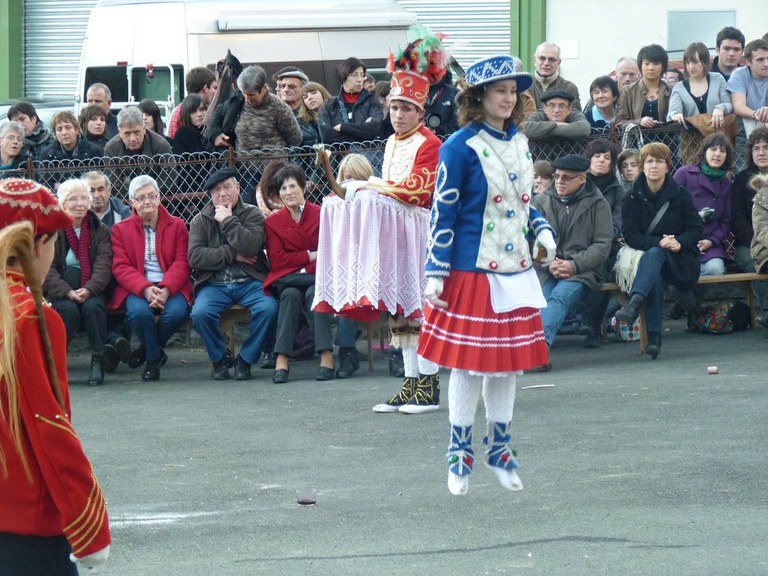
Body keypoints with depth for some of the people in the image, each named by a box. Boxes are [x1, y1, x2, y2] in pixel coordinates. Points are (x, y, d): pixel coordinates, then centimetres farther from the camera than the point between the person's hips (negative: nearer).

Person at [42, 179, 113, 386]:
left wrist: (88, 290, -23)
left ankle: (98, 361, -23)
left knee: (93, 307, -32)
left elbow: (104, 265, -4)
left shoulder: (100, 231, 8)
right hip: (59, 291, -1)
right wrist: (68, 293, -22)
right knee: (68, 309, -33)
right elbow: (47, 269, -7)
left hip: (93, 291, 1)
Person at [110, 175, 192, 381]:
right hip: (136, 288, -1)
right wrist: (146, 289, -21)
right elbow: (121, 267, -2)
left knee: (176, 312, -32)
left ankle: (149, 349, 0)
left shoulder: (177, 226, 11)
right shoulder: (120, 230, 9)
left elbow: (182, 263, 1)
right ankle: (154, 357, -8)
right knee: (138, 312, -35)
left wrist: (165, 289, -19)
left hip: (170, 287, 1)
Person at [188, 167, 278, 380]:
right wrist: (232, 255, -8)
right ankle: (219, 359, -4)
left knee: (268, 308, -31)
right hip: (213, 284, 1)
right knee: (200, 313, -31)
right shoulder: (201, 220, 11)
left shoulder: (253, 215, 7)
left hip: (249, 282, -1)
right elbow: (195, 257, -5)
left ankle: (245, 360, -10)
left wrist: (228, 221, -8)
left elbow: (250, 247, -13)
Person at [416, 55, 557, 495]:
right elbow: (444, 211, -9)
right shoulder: (461, 147, -10)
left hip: (516, 269, 6)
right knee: (469, 360, -1)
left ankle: (500, 448, 22)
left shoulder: (521, 142, 10)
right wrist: (436, 273, -11)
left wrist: (543, 231, 2)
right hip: (472, 270, -6)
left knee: (510, 359, 11)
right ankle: (460, 452, 11)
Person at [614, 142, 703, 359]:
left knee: (653, 256, -35)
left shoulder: (680, 195, 5)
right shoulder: (633, 198, 5)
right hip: (644, 253, 1)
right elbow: (630, 235, -4)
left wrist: (679, 242, -20)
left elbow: (695, 229, 2)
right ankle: (654, 338, -47)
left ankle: (634, 304, -61)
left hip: (679, 259, -1)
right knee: (654, 277, -36)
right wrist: (659, 242, -20)